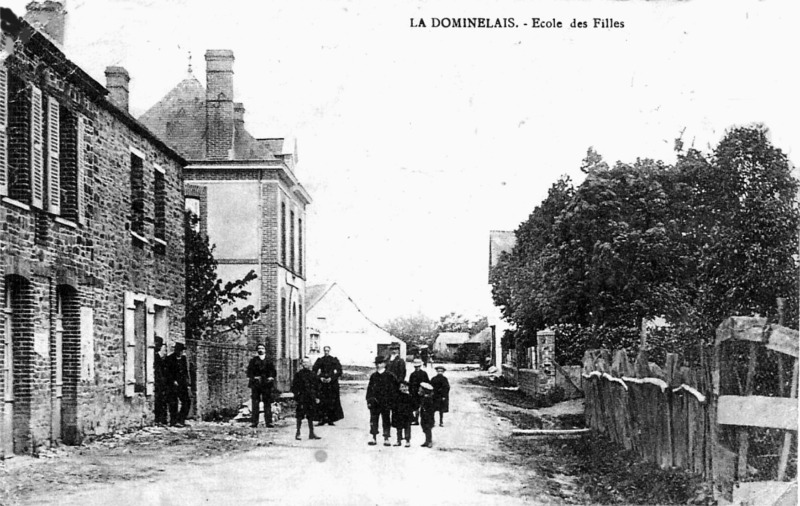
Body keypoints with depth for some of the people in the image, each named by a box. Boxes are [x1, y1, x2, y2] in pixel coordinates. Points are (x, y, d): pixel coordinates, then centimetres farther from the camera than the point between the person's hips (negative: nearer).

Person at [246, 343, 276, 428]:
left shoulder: (268, 361, 16)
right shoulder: (253, 360, 11)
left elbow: (273, 371, 12)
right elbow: (249, 372, 3)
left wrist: (271, 377, -7)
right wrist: (254, 377, -13)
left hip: (267, 384, 2)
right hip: (255, 384, -2)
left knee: (268, 403, -1)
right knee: (255, 403, -5)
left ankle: (268, 422, 0)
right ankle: (254, 422, -4)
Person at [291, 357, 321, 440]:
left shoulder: (313, 375, 10)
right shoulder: (299, 374, -1)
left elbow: (317, 387, 15)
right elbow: (294, 387, -2)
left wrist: (317, 397, 9)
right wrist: (296, 398, -7)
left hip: (311, 399, 4)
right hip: (302, 398, -4)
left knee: (311, 416, 6)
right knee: (300, 416, -4)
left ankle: (311, 433, 11)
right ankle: (298, 433, 4)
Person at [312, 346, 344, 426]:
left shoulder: (334, 360, 6)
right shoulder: (320, 360, 9)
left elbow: (339, 372, 1)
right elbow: (314, 371, 8)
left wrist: (331, 378, -10)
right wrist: (320, 378, -7)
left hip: (332, 383, -1)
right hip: (322, 383, 1)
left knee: (332, 402, -4)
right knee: (322, 402, -7)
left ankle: (331, 419, 1)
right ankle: (322, 419, -6)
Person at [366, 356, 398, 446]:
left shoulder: (390, 376, -1)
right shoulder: (373, 376, 9)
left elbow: (394, 389, 0)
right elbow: (369, 389, 12)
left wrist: (392, 401, -5)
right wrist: (369, 400, 5)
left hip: (386, 402, -3)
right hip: (374, 402, 3)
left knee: (386, 420, 2)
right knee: (373, 420, 3)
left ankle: (386, 439, 8)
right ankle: (374, 438, 11)